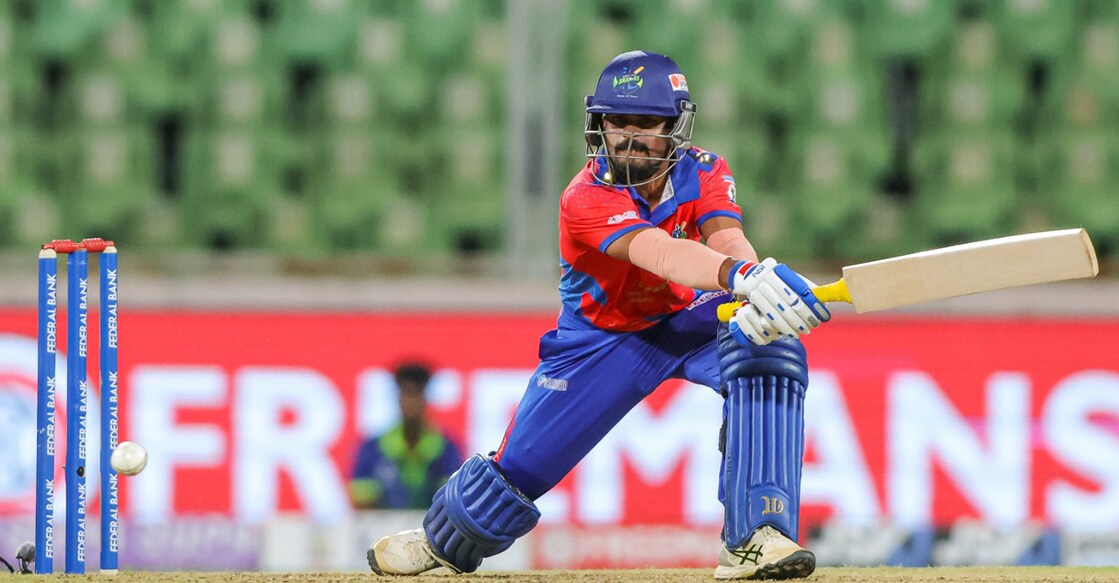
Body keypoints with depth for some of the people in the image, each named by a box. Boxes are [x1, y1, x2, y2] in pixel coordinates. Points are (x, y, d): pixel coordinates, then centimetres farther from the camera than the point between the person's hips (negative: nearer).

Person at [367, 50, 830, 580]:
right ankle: (441, 538, 34)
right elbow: (657, 253, -48)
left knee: (769, 347, -29)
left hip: (690, 318, 2)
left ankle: (753, 539, -31)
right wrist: (743, 276, -67)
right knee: (521, 465, -4)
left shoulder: (701, 174, -16)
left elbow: (726, 238, -37)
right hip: (602, 335, -2)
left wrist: (757, 299, -61)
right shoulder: (587, 198, -29)